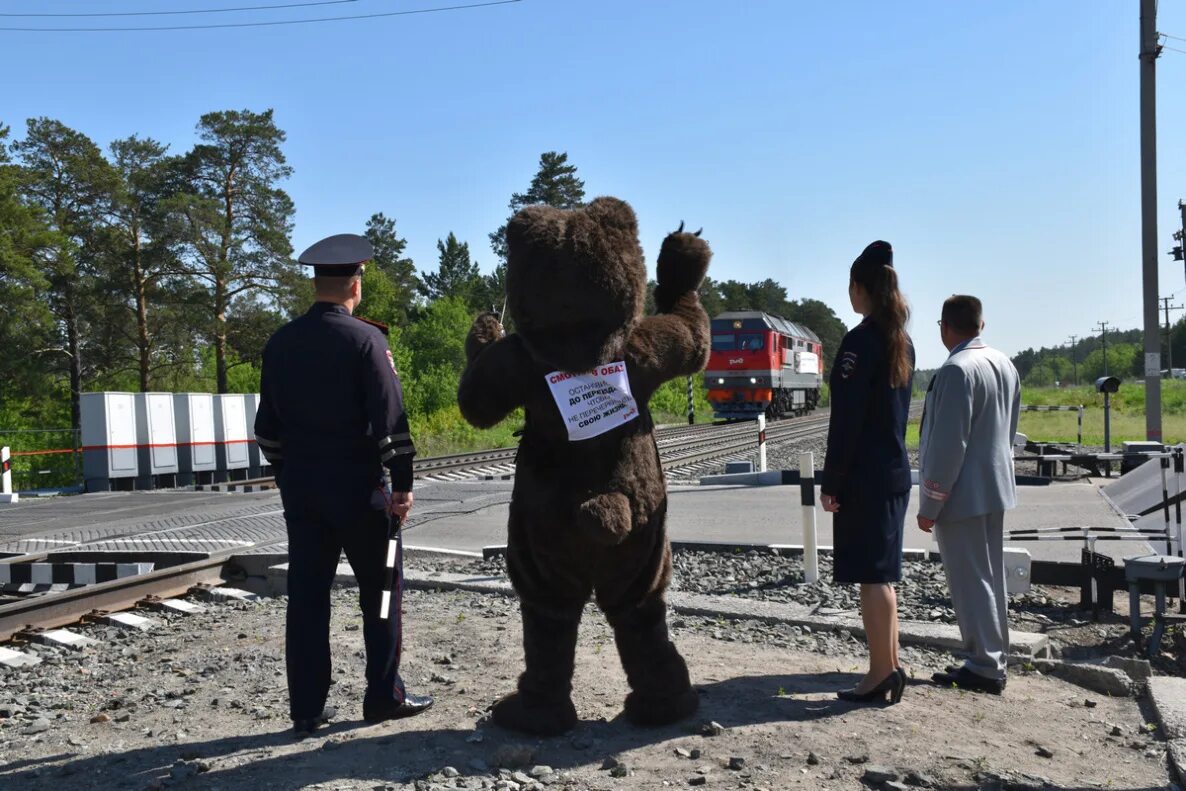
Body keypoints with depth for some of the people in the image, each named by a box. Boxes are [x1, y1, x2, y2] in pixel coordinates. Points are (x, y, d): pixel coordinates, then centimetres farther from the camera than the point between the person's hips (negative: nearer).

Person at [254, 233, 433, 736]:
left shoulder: (281, 342, 7)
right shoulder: (365, 339, -10)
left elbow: (268, 421, 12)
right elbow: (390, 417, -15)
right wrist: (402, 483, -11)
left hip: (300, 487, 5)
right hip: (356, 488, -5)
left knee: (306, 595, 9)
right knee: (380, 590, 8)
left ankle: (306, 709, 14)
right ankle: (384, 696, 14)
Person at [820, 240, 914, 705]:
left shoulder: (861, 340, -15)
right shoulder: (902, 341, 12)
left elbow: (846, 418, -17)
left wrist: (831, 482, -13)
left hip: (864, 475, -9)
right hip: (895, 470, 9)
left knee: (871, 575, -3)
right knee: (882, 573, 15)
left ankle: (881, 674, 4)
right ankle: (890, 667, 23)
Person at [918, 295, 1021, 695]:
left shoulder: (957, 370, -20)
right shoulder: (1004, 364, 8)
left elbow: (947, 444, -22)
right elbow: (1008, 431, 15)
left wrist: (929, 504, -16)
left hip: (963, 494, -9)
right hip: (996, 488, 9)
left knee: (971, 580, 0)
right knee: (990, 577, 17)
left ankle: (985, 668, 8)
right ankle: (992, 659, 27)